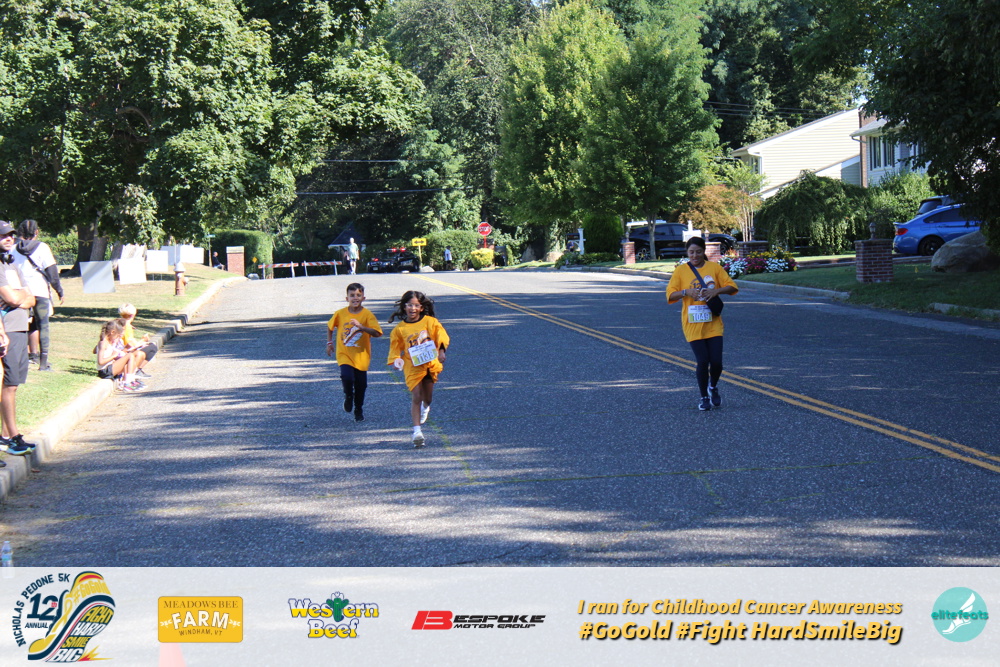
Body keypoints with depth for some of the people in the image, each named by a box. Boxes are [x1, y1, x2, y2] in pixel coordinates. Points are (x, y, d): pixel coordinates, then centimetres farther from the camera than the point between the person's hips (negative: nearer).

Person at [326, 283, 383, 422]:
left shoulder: (367, 314, -9)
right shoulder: (340, 314, -3)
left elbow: (377, 333, -19)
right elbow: (330, 327, 16)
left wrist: (362, 327, -32)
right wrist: (329, 342, 10)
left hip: (361, 355, 0)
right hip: (344, 354, 0)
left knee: (361, 384, 6)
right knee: (347, 377, -22)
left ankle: (359, 410, 29)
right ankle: (348, 396, 11)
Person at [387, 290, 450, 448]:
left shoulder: (430, 321, 0)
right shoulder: (400, 329, 1)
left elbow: (441, 335, -7)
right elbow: (395, 347, 6)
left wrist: (441, 350, -24)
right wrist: (396, 360, -13)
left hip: (430, 363, 1)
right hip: (412, 366, -1)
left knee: (427, 397, 12)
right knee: (416, 397, -9)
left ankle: (426, 407, 51)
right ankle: (416, 431, -8)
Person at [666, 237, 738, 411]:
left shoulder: (714, 268, 3)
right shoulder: (680, 271, 0)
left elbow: (732, 287, 1)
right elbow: (670, 294, -3)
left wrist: (716, 291, -18)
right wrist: (686, 292, -22)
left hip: (713, 323, 1)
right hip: (693, 324, -1)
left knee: (716, 362, -5)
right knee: (703, 361, -7)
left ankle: (713, 387, 27)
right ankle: (704, 397, 13)